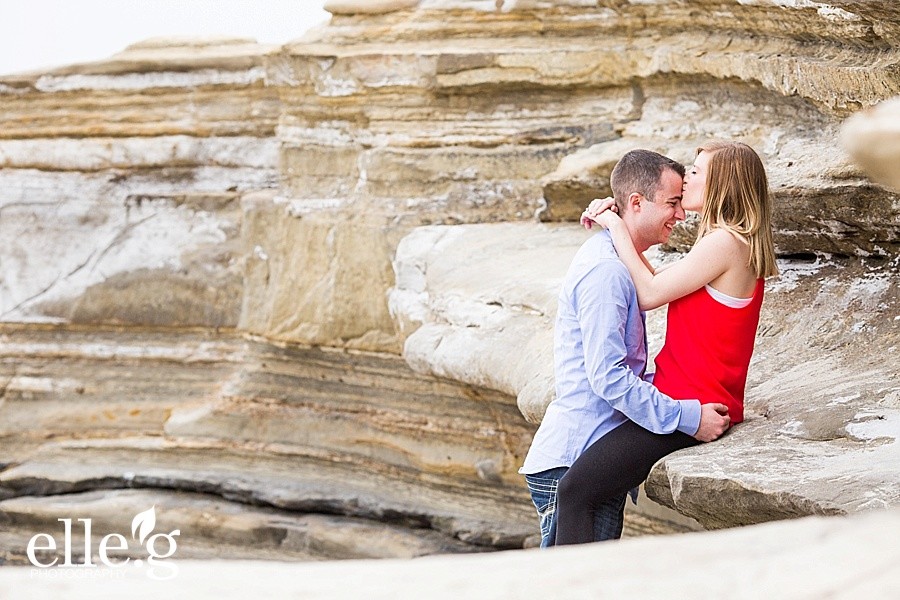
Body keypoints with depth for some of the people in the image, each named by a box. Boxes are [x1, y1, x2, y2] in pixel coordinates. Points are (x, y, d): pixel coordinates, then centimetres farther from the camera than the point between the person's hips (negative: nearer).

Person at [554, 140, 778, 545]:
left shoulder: (725, 242, -16)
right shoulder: (735, 242, 17)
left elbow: (649, 295, -14)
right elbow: (657, 285, 17)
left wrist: (619, 229, -4)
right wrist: (619, 225, 9)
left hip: (688, 406, -11)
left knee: (576, 492, -18)